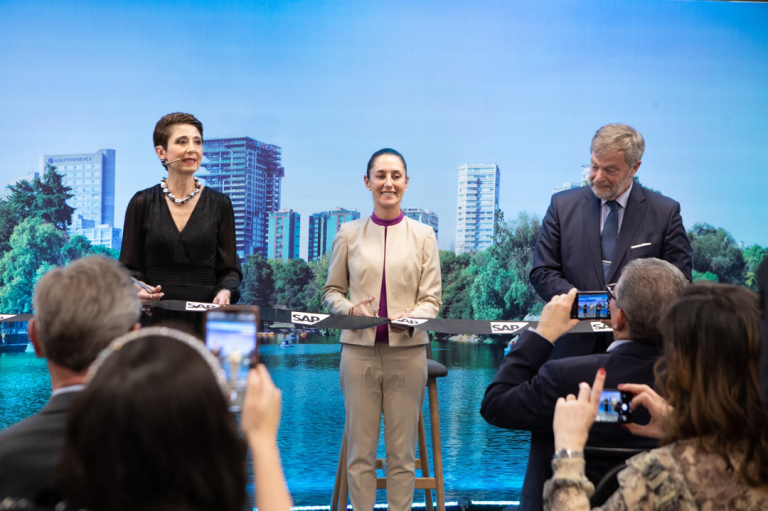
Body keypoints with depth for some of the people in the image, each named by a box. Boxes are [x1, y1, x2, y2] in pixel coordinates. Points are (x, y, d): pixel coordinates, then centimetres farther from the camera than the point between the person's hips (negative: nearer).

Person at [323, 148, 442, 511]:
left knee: (402, 451, 4)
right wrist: (351, 309, -11)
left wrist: (412, 318, -17)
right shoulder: (348, 234, 8)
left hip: (407, 350, 0)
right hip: (359, 349, 0)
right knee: (360, 449, 3)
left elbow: (432, 298, 4)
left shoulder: (423, 235, 8)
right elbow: (331, 290, 11)